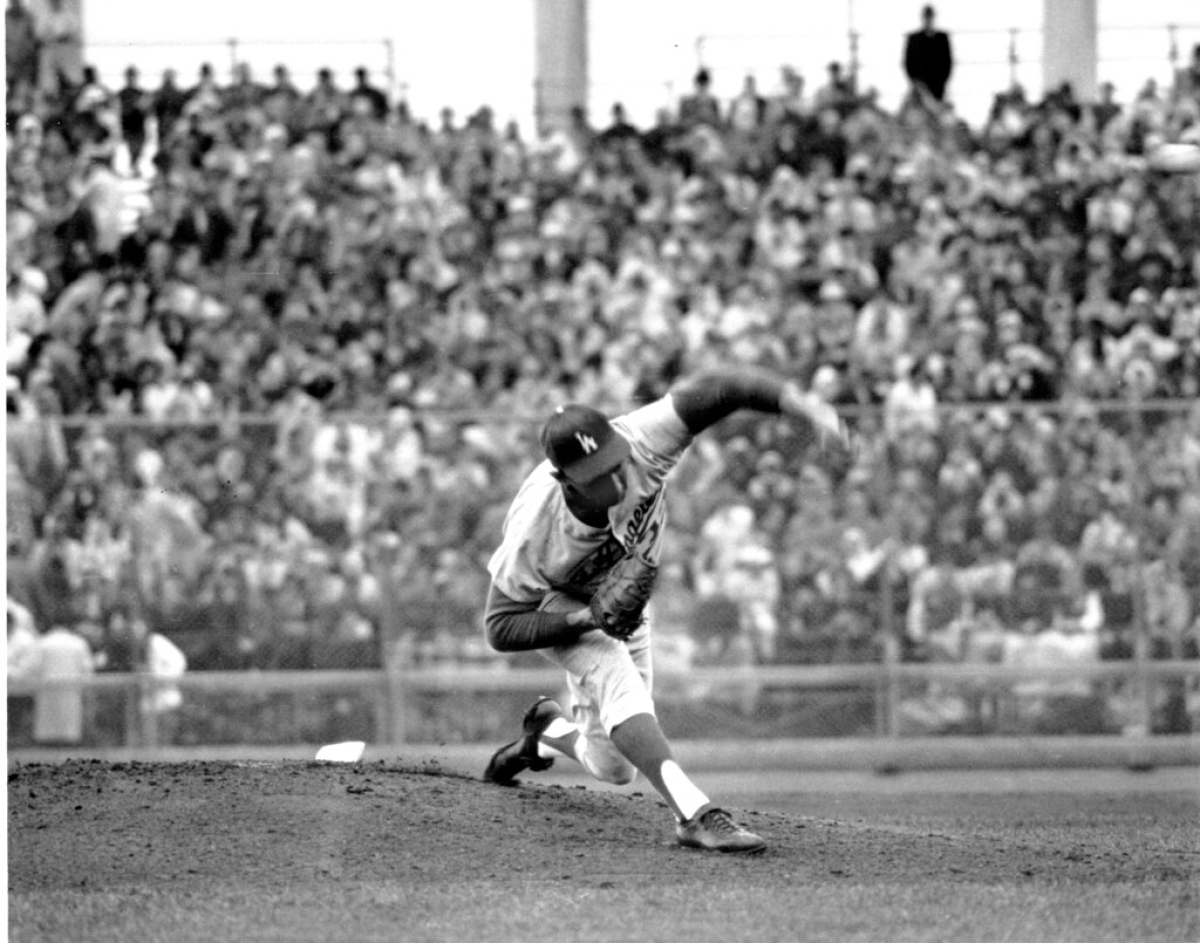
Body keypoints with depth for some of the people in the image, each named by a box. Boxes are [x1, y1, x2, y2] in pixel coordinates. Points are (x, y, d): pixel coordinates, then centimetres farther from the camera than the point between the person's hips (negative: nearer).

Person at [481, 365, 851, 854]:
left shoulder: (638, 444, -35)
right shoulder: (532, 531, -38)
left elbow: (710, 391, -42)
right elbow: (501, 627, -27)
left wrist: (803, 405, -55)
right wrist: (582, 620, -41)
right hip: (554, 606, -5)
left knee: (614, 766, 7)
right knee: (616, 679, -35)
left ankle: (548, 731, 38)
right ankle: (695, 814, -41)